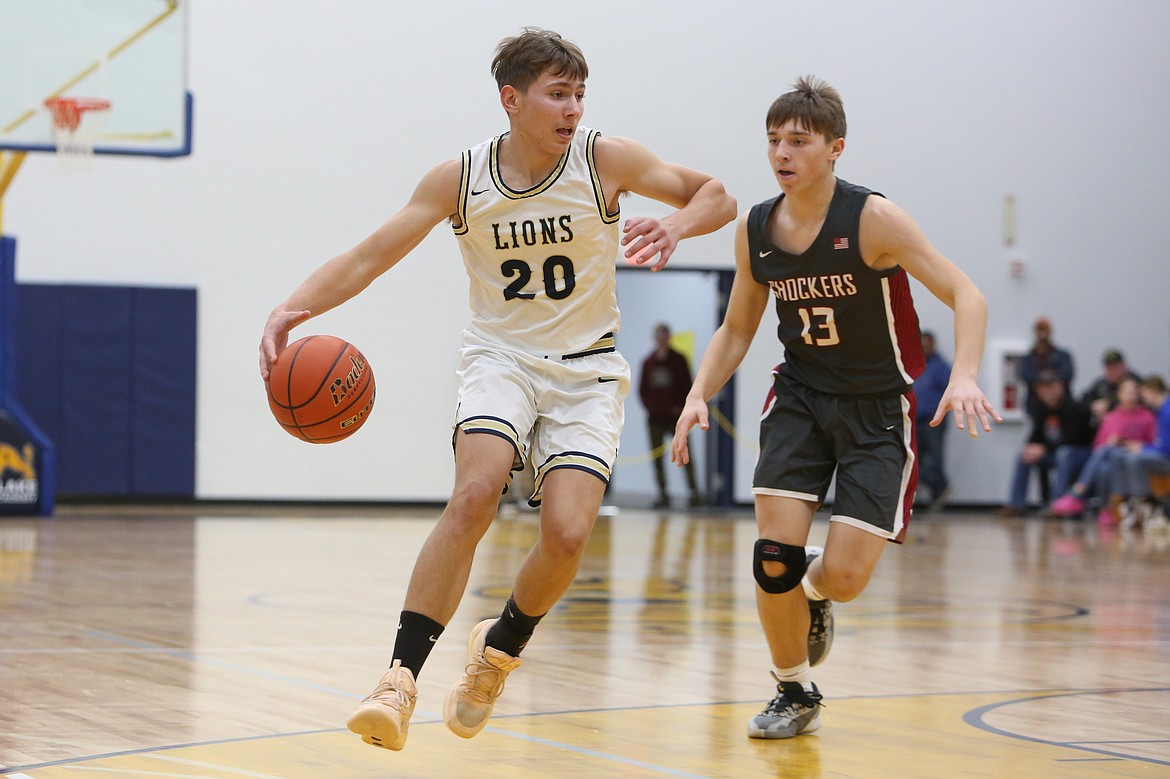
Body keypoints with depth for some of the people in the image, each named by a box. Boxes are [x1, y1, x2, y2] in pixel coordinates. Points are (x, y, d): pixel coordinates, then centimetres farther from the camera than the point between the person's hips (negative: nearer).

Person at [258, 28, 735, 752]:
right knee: (474, 496, -28)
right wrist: (294, 307, -22)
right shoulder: (460, 179, -7)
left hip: (586, 370, 0)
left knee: (567, 534, -17)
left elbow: (717, 197, -2)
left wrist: (677, 225, -25)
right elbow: (370, 257, -6)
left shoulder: (605, 159, -9)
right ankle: (400, 680, -25)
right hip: (501, 358, 0)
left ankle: (499, 648, 15)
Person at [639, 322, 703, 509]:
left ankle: (694, 492, -5)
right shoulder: (648, 362, 9)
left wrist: (681, 407, -10)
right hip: (655, 417, 3)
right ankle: (663, 494, 8)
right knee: (657, 458, 3)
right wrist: (649, 406, -1)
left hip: (675, 416, -3)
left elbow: (687, 386, 0)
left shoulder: (678, 360, 1)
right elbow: (642, 388, 12)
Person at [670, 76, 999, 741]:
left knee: (845, 575, -12)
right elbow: (737, 329, 11)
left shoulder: (874, 219, -18)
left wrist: (964, 377, -36)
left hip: (878, 410, -3)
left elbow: (965, 295, -19)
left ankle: (815, 590, 29)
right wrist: (698, 397, -5)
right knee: (775, 556, -11)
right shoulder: (755, 231, -2)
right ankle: (795, 693, 14)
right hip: (800, 397, 3)